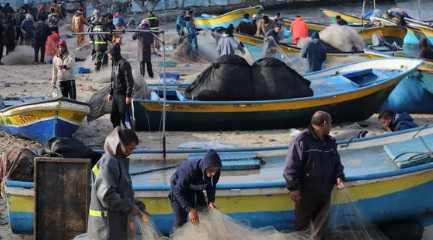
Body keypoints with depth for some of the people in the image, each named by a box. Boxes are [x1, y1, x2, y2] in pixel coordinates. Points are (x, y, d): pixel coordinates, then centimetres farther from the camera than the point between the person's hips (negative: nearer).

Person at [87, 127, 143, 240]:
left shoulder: (120, 161, 14)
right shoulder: (108, 163, -16)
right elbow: (106, 194, -23)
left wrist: (134, 204, 9)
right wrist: (129, 207, -16)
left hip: (116, 222, 10)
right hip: (106, 223, -10)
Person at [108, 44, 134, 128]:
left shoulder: (124, 64, -15)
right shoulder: (114, 64, 11)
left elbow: (129, 80, -17)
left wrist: (128, 95, -20)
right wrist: (111, 93, 21)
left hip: (123, 95, -9)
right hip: (115, 94, 9)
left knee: (125, 118, -7)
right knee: (114, 118, 15)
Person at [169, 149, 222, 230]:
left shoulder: (215, 172, -27)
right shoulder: (190, 170, -43)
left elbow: (211, 186, -6)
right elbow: (179, 191, -36)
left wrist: (211, 201, -22)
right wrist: (190, 209, -44)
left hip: (196, 189, 5)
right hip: (178, 187, -5)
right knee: (181, 220, -9)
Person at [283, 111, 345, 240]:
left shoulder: (331, 142, 6)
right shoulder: (301, 141, -18)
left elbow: (337, 163, 15)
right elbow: (291, 167, -18)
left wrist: (339, 177, -5)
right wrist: (293, 188, -19)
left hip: (325, 192, 6)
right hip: (306, 193, -6)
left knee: (321, 221, 14)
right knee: (302, 222, 9)